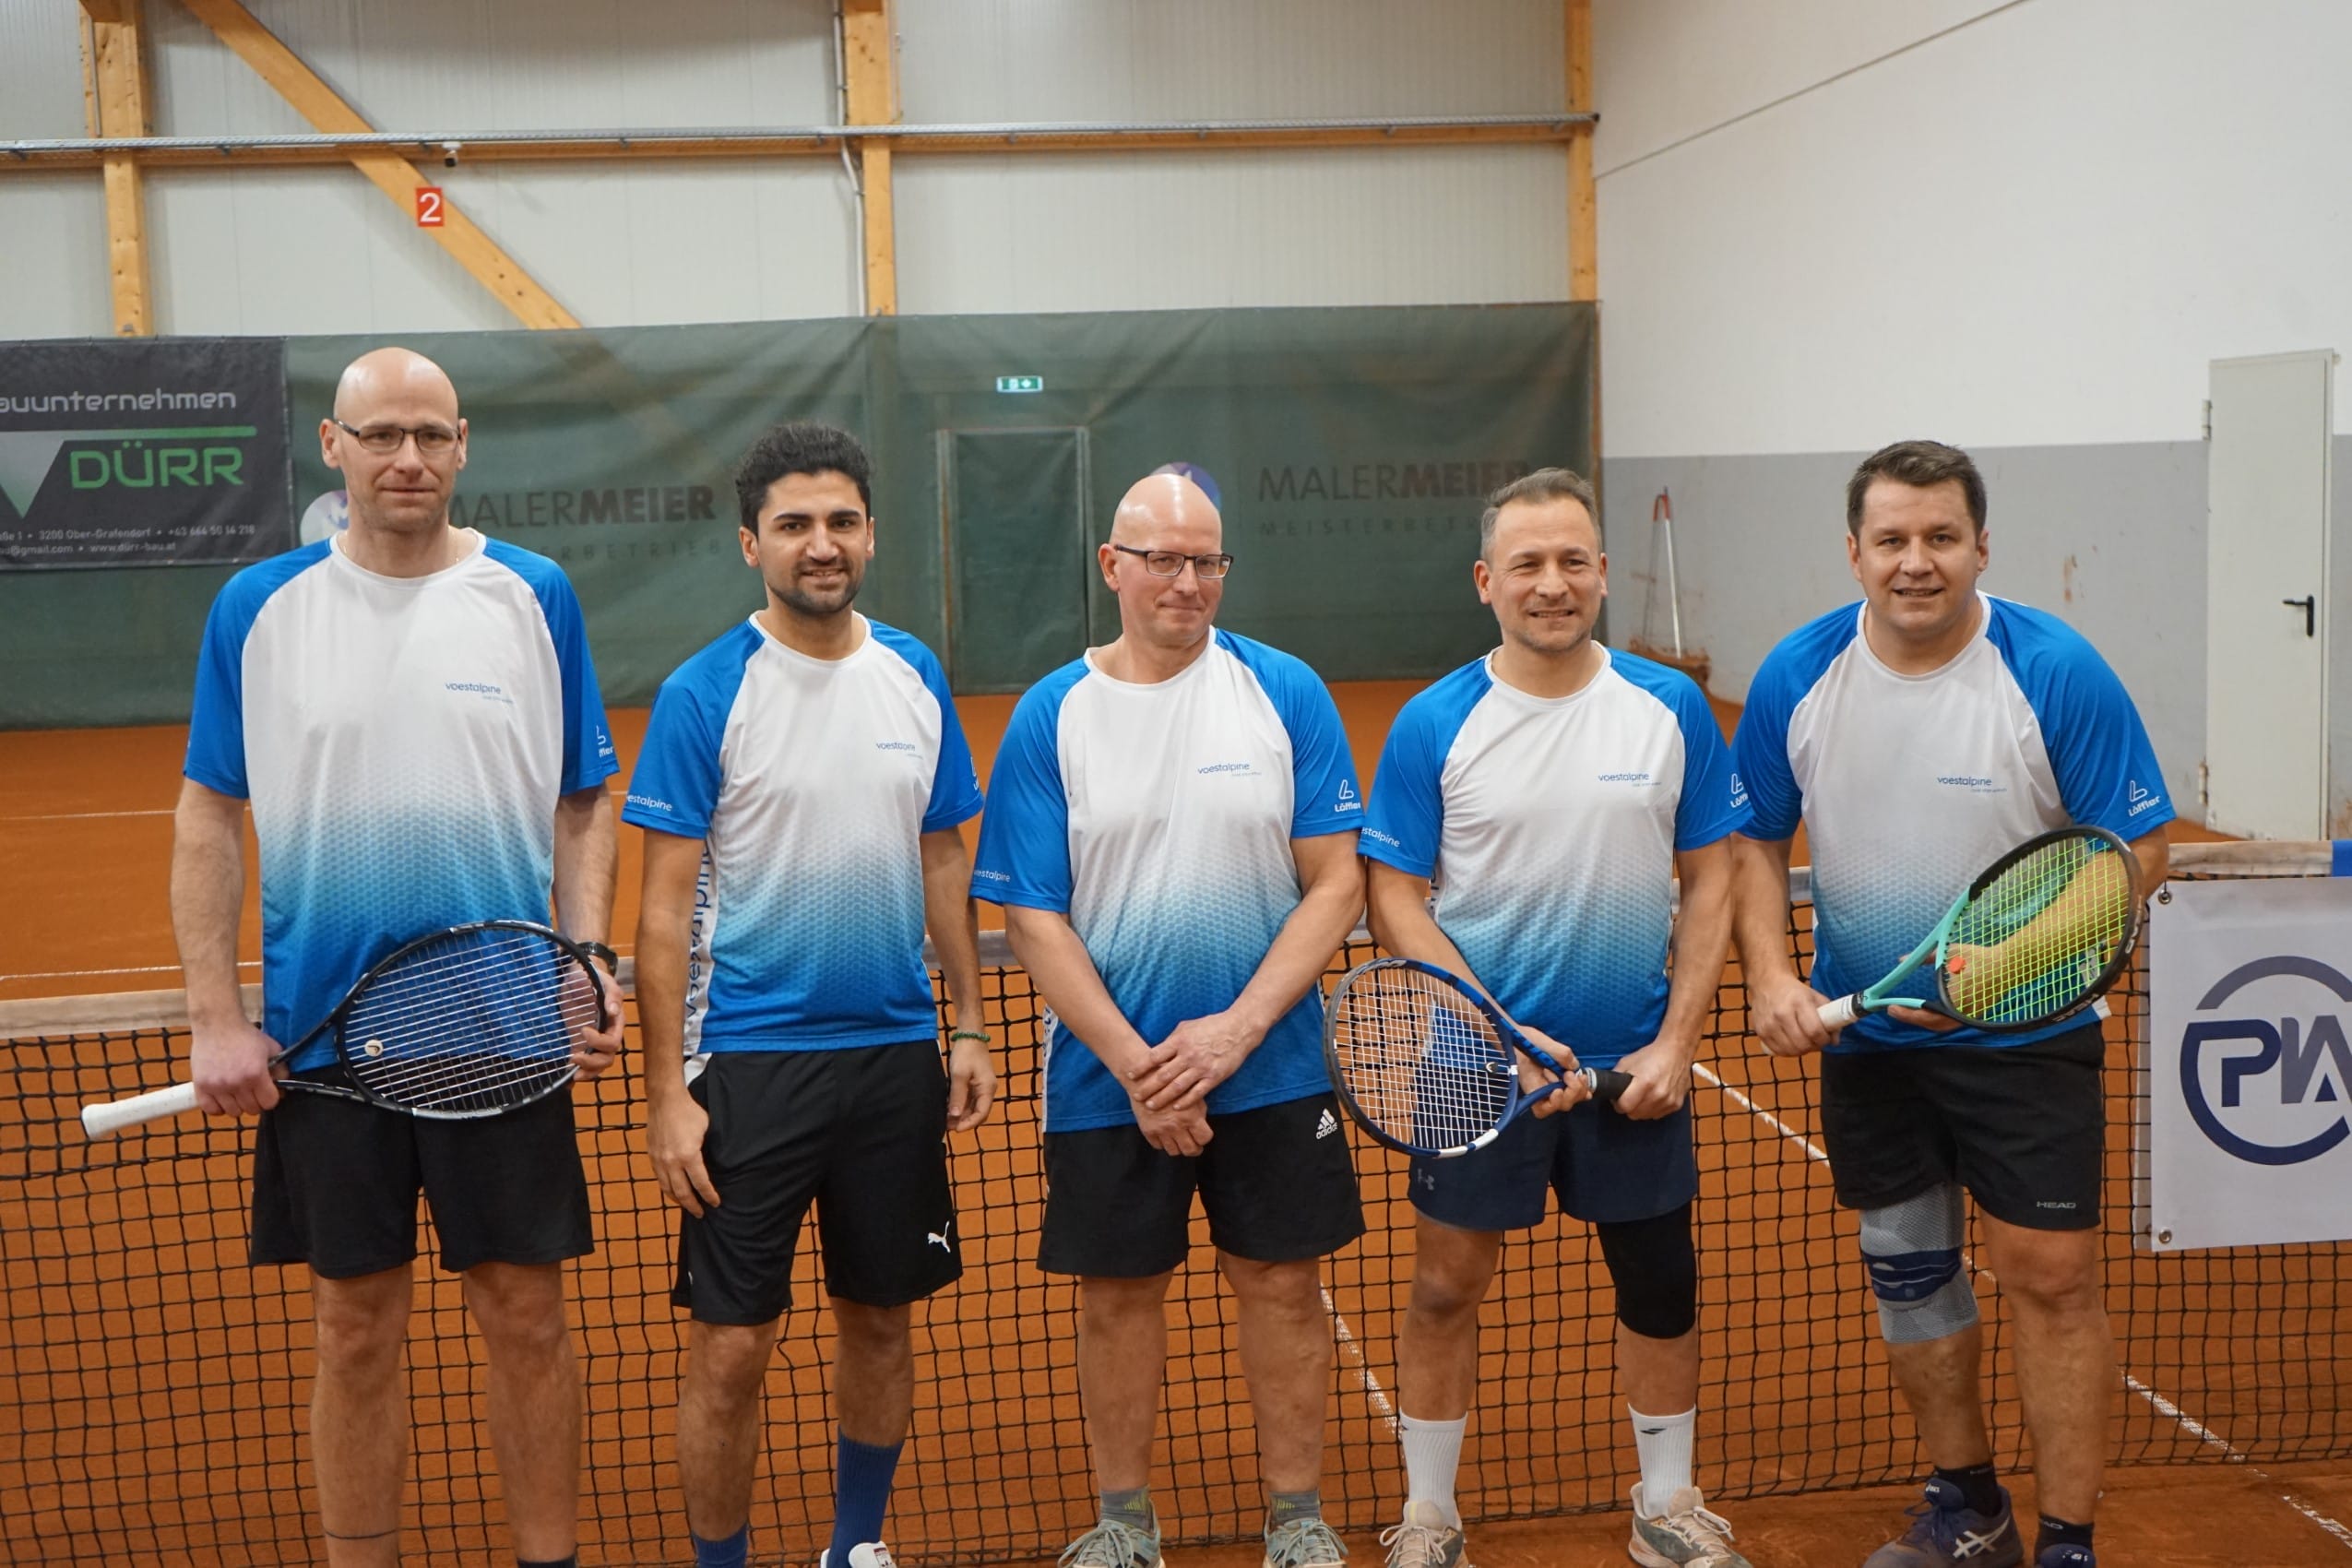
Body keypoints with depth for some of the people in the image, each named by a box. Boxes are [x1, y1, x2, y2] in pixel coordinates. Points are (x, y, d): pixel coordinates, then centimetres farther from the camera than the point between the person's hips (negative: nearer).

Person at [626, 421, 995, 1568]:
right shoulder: (705, 692, -8)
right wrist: (667, 1092, -11)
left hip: (897, 1052, 4)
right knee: (730, 1345, 0)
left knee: (881, 1319, 15)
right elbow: (666, 907, -8)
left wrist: (969, 1025, 8)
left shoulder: (915, 676, 4)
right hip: (749, 1060, -4)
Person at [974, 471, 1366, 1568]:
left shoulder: (1286, 693, -3)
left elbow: (1336, 882, -5)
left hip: (1270, 1066, 0)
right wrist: (1133, 1063, -13)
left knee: (1281, 1283, 9)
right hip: (1107, 1073, 0)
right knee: (1118, 1293, 11)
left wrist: (1237, 1029, -15)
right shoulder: (1049, 718, -3)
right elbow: (1034, 920, -4)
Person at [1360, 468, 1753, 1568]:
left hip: (1636, 1061, 2)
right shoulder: (1434, 725, -7)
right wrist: (1498, 1036, -15)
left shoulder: (1672, 708, -2)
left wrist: (1677, 1041, -7)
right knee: (1445, 1288, 6)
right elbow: (1395, 901, -6)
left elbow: (1709, 880, 2)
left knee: (1661, 1283, 12)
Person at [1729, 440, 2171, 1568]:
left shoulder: (2058, 672, -15)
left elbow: (2135, 850, -13)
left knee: (2051, 1280, -3)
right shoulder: (1796, 676, -6)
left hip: (2025, 1039, -3)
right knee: (1906, 1269, 14)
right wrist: (1771, 978, -10)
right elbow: (1756, 841, 5)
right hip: (1864, 1040, 4)